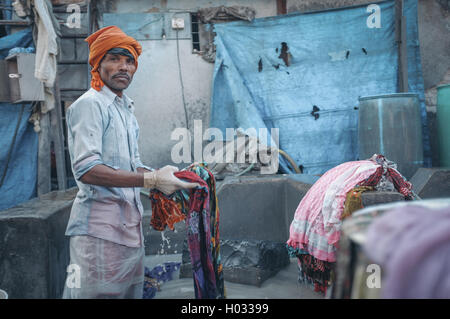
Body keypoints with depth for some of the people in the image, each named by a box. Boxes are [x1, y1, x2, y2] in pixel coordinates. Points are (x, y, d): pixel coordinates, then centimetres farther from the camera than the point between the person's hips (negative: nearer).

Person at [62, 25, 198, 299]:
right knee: (98, 293, -4)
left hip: (130, 222, 9)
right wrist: (151, 179, -23)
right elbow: (86, 169, -22)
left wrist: (162, 176, 4)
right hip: (99, 225, -8)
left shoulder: (126, 109, 18)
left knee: (131, 291, 12)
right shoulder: (90, 104, -10)